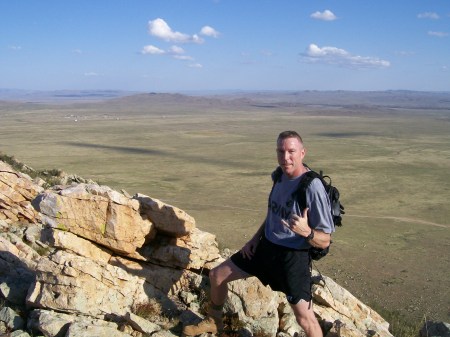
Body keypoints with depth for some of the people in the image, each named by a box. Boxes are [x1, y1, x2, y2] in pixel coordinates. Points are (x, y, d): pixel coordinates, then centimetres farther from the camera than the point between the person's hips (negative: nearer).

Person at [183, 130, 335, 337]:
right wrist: (255, 238, 8)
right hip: (265, 246, 8)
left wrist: (306, 231, -40)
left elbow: (325, 241, -20)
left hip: (293, 256, -7)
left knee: (305, 319, -12)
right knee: (217, 275, 13)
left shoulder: (313, 188, -24)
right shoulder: (281, 175, 0)